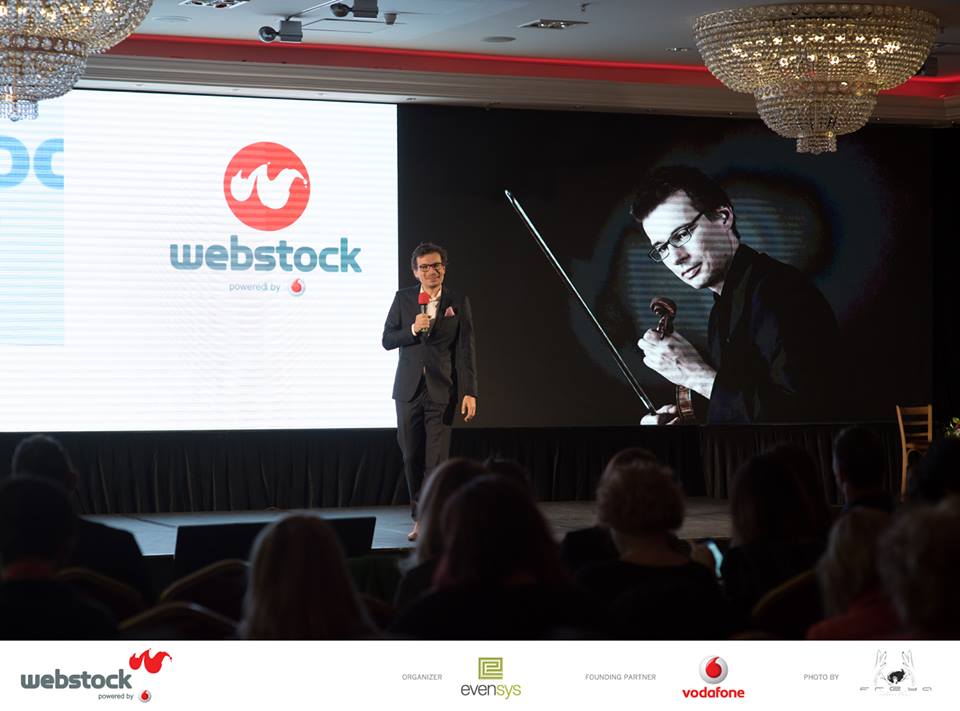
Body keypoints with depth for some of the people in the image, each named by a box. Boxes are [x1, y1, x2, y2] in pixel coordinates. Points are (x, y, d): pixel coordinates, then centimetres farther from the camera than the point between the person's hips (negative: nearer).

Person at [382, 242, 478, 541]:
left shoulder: (458, 303, 2)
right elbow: (387, 340, 5)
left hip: (441, 392, -2)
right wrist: (413, 330, -14)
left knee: (437, 460, -7)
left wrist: (469, 393, -7)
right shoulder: (403, 298, 7)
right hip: (409, 389, 2)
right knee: (412, 458, 8)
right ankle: (419, 518, 20)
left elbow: (466, 350, 0)